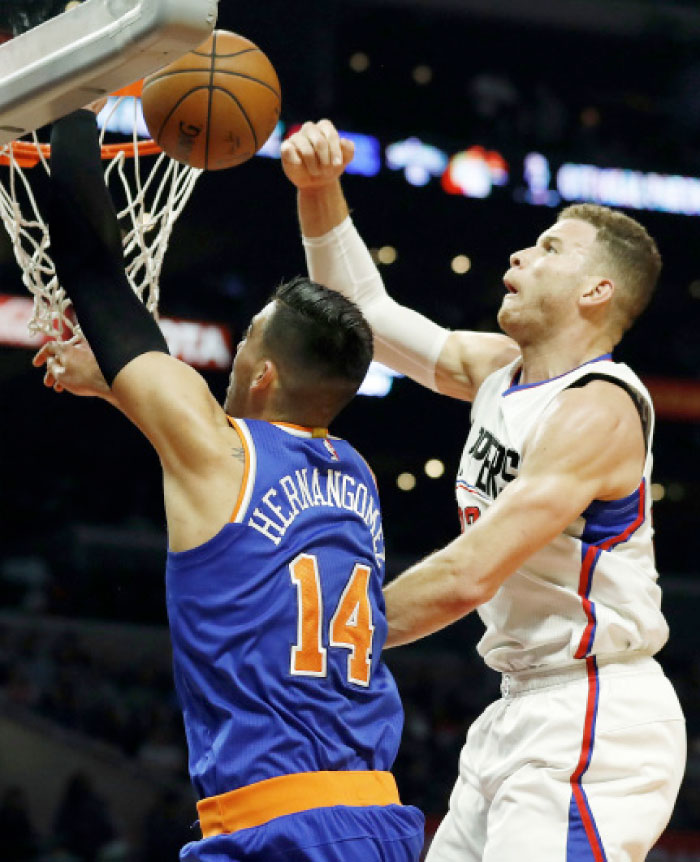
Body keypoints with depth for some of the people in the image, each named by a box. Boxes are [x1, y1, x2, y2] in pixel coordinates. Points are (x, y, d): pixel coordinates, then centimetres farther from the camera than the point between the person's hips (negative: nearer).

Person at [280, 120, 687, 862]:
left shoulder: (597, 410, -17)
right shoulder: (498, 368, 10)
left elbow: (470, 576, -24)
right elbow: (362, 310, 18)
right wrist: (319, 190, 3)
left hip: (594, 722, -10)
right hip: (524, 712, 10)